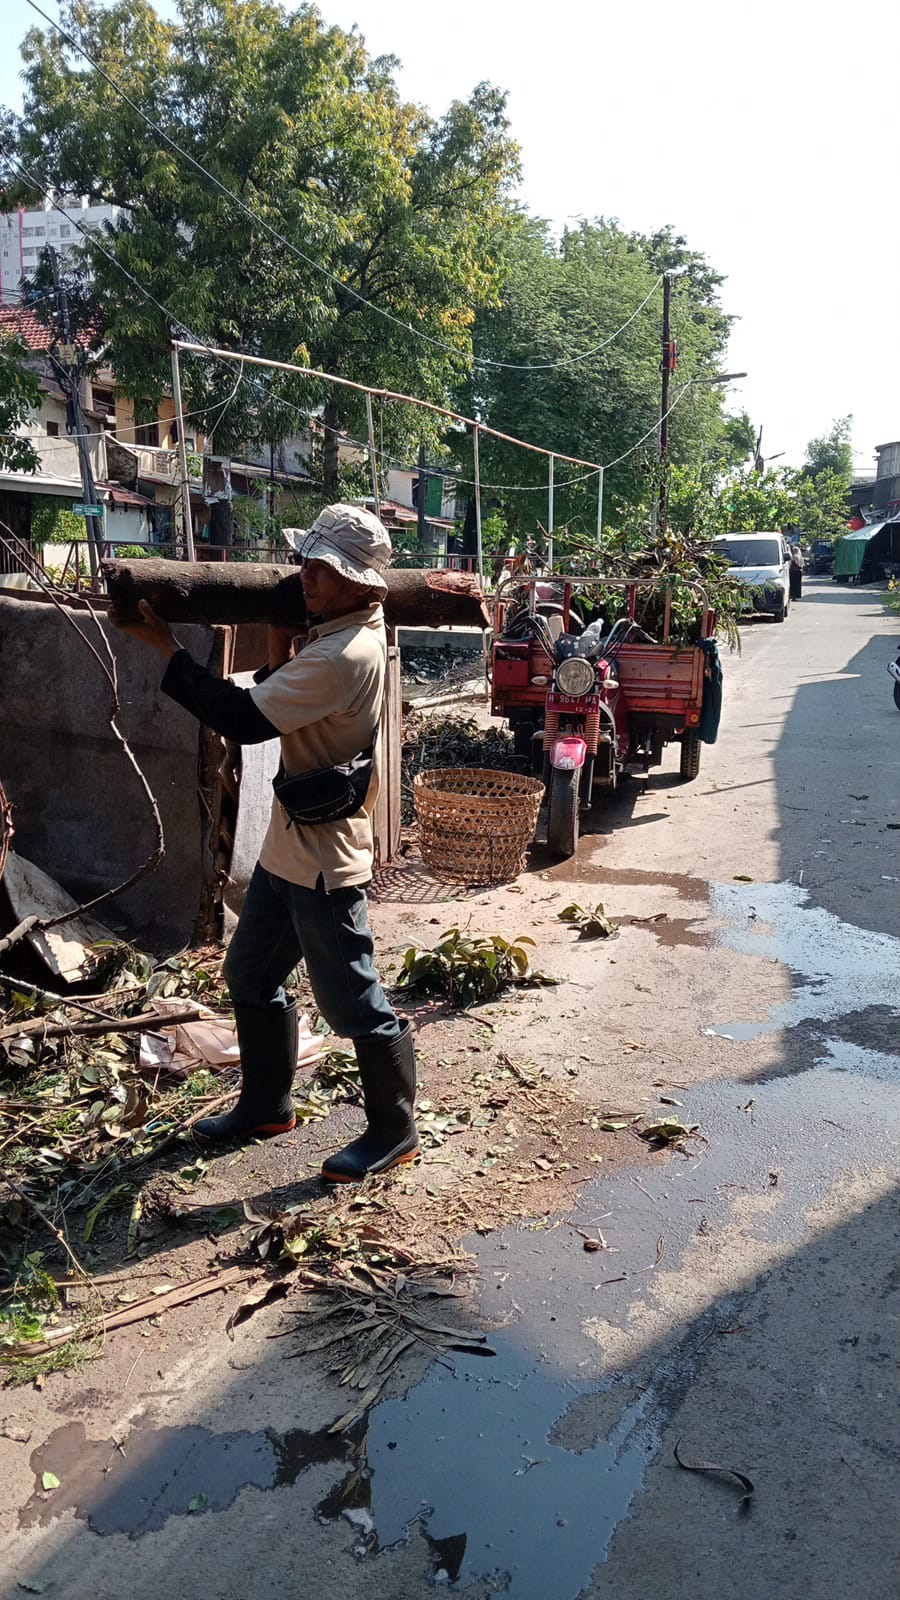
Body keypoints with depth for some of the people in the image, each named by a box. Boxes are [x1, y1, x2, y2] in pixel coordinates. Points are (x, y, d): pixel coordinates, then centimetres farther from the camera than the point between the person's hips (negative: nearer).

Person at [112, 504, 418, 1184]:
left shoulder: (343, 656, -25)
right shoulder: (346, 632, 8)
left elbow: (243, 719, -25)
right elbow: (279, 706, 16)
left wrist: (165, 645, -17)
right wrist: (280, 655, -2)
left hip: (323, 856, -10)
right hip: (290, 845, 10)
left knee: (352, 998, 3)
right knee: (251, 975, 20)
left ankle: (395, 1131, 21)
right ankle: (266, 1104, 37)